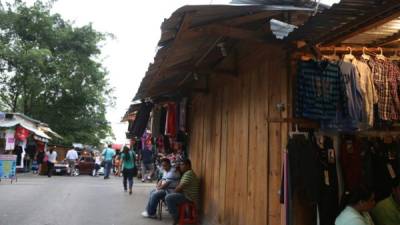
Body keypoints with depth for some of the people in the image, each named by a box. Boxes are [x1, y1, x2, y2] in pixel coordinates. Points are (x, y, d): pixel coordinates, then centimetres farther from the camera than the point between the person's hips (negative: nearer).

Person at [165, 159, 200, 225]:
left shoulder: (188, 173, -18)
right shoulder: (186, 173, 16)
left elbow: (180, 187, -21)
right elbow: (180, 186, 21)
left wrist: (173, 192, -5)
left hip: (189, 198, -11)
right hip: (186, 195, 11)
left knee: (168, 198, -21)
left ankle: (176, 218, -12)